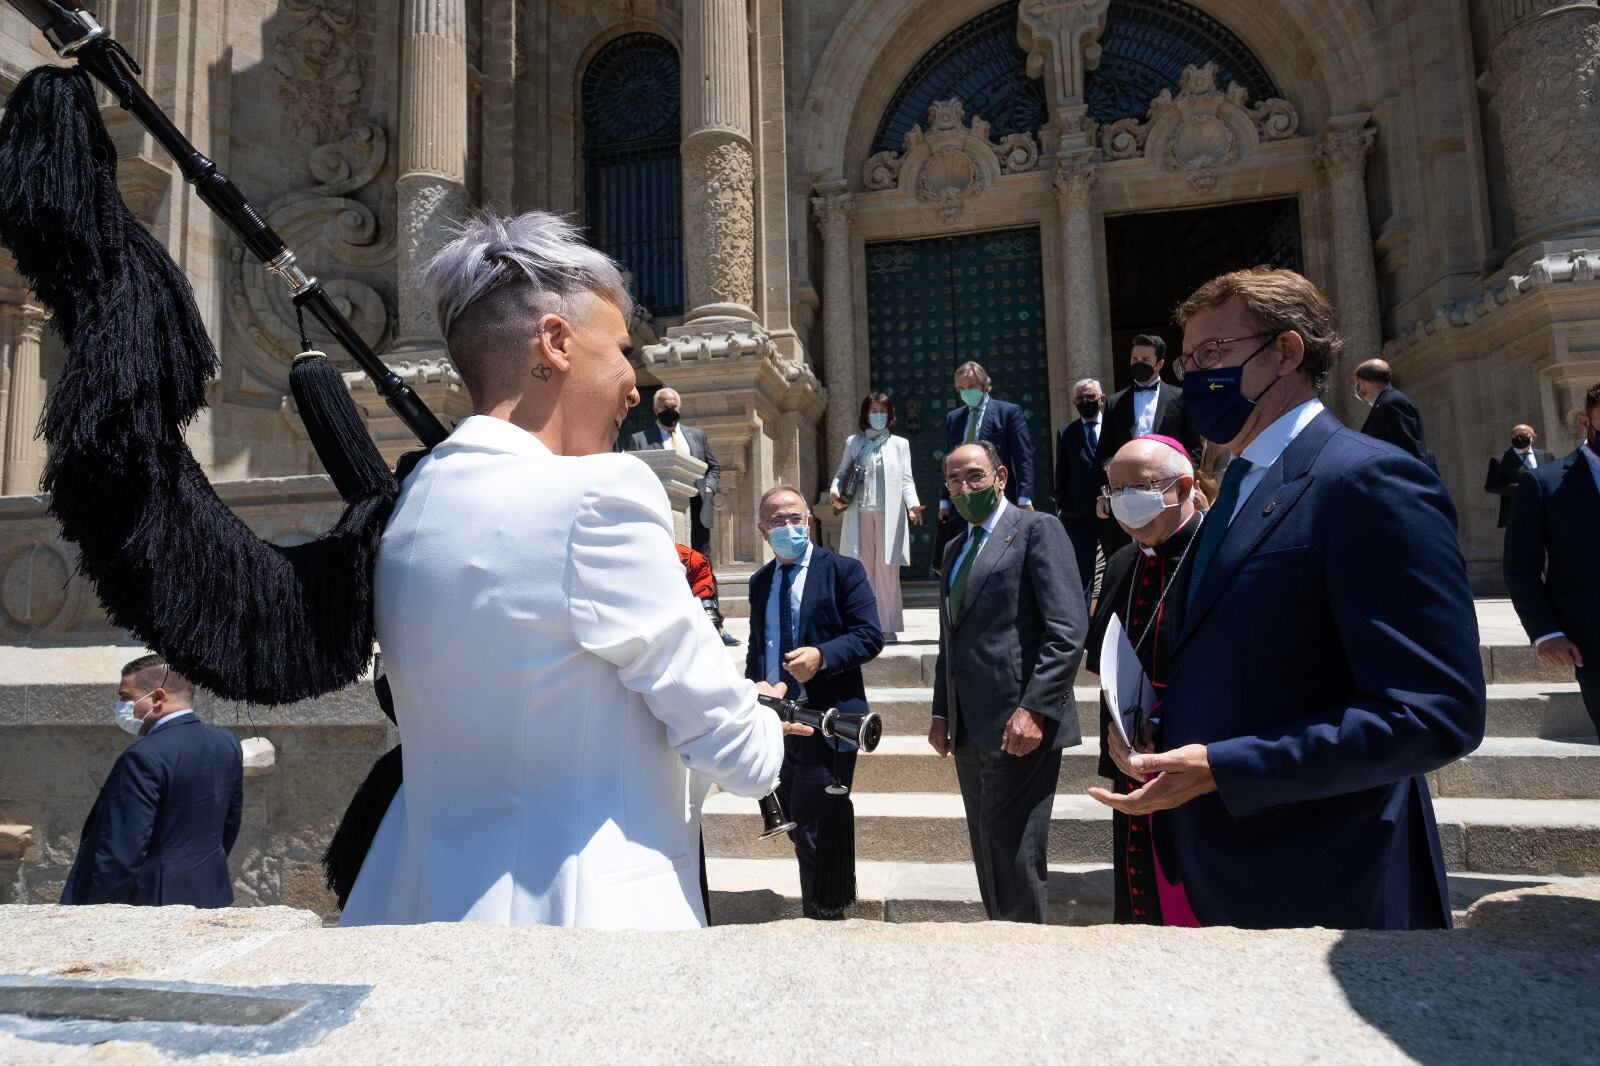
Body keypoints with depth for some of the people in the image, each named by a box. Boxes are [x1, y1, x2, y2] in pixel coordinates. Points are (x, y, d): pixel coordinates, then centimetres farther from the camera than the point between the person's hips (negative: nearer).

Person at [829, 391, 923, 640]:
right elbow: (842, 473, 14)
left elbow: (906, 480, 6)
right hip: (860, 514, 1)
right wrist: (834, 491, -7)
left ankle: (887, 626, 0)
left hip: (889, 515, -1)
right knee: (863, 570, 0)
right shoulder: (853, 442, 14)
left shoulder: (900, 444, 12)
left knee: (887, 571, -3)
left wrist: (912, 504, -11)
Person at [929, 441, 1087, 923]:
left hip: (1018, 724, -7)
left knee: (1014, 855, -6)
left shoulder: (1037, 529, -3)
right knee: (987, 852, 13)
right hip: (969, 728, 8)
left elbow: (1068, 629, -13)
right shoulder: (954, 549, 20)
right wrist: (941, 712, 14)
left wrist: (1035, 709, -19)